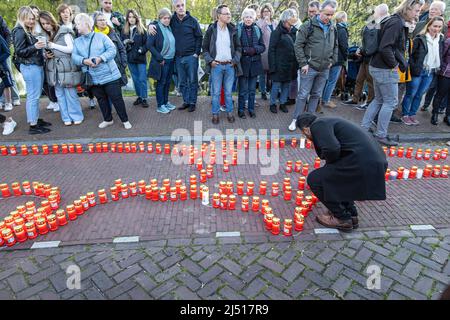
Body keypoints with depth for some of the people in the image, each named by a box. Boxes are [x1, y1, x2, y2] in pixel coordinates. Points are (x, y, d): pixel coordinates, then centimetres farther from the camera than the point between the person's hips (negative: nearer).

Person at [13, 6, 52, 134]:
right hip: (29, 67, -9)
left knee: (36, 95, 13)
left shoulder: (29, 31, 16)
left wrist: (40, 47, 10)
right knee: (33, 96, -8)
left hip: (37, 65, 9)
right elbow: (19, 51, -14)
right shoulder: (19, 32, -9)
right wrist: (34, 47, -25)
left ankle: (36, 119, 23)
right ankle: (33, 126, -4)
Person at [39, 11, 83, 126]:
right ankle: (66, 117, 17)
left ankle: (77, 116, 13)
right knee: (60, 94, 8)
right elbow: (47, 52, 24)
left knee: (70, 94, 0)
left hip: (67, 67, -6)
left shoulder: (64, 32, -6)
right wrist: (46, 55, 0)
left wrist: (54, 45, -14)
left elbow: (72, 48, -12)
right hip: (54, 69, 6)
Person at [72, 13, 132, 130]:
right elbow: (74, 56, 0)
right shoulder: (77, 41, 11)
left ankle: (125, 120, 10)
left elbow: (112, 50, -10)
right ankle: (108, 120, 30)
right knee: (101, 100, 14)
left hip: (109, 75, -4)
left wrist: (100, 58, -22)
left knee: (116, 98, -2)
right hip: (93, 78, 5)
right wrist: (84, 61, -21)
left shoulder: (101, 36, -1)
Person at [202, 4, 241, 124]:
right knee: (216, 92, 5)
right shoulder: (211, 30, -2)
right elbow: (204, 48, 4)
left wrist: (235, 60, -1)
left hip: (230, 66, 2)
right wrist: (210, 60, -8)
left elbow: (238, 47, 12)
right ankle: (215, 114, 17)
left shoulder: (233, 30, 6)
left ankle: (229, 112, 23)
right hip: (216, 65, -2)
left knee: (228, 92, 10)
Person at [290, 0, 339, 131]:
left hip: (325, 69, 5)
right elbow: (298, 45, -9)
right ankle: (295, 119, 7)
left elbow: (335, 46, 21)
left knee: (316, 95, 11)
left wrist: (332, 61, 9)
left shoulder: (333, 29, 9)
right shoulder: (308, 26, -7)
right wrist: (303, 63, -12)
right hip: (310, 67, -5)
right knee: (303, 95, -2)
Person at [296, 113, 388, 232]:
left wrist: (328, 162, 2)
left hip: (362, 163, -10)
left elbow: (332, 149, -21)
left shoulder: (318, 125, -4)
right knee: (332, 174, 29)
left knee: (315, 179, 1)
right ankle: (351, 215, 29)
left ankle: (342, 219, 13)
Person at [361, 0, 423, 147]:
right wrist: (394, 64, -15)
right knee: (390, 102, -1)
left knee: (378, 100, 15)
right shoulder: (396, 23, -15)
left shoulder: (398, 22, 15)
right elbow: (385, 47, -25)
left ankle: (363, 128, 18)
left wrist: (398, 63, 12)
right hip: (385, 69, -10)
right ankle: (381, 135, 7)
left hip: (377, 67, 10)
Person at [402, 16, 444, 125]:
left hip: (430, 73, 6)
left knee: (419, 95, 12)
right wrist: (414, 68, -16)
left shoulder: (441, 40, 9)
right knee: (410, 94, 2)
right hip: (418, 71, -6)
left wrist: (438, 68, 7)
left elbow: (440, 56, 16)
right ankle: (405, 115, 13)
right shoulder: (420, 38, -9)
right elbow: (410, 54, -11)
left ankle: (412, 114, 21)